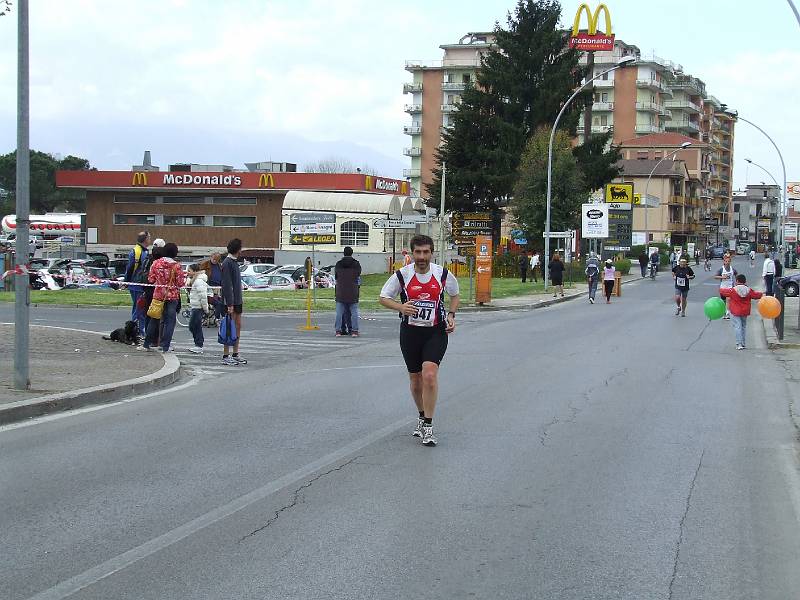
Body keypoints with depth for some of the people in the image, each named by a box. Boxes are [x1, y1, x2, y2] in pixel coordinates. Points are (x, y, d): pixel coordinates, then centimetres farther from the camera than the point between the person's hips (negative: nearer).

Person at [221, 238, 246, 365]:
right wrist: (229, 304, -22)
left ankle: (235, 355, 17)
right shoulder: (227, 263, -14)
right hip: (230, 301, -9)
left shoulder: (235, 262, 16)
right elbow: (226, 285, -19)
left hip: (237, 300, 9)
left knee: (238, 326, 11)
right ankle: (226, 356, -3)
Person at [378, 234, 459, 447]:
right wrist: (401, 307, -15)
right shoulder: (402, 275, -5)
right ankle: (422, 417, 35)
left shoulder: (442, 274, -2)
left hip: (436, 332, -1)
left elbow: (455, 295, 17)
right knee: (415, 379, 10)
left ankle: (428, 427, -14)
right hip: (410, 331, 2)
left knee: (430, 374, -20)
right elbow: (383, 297, 4)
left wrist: (451, 315, 1)